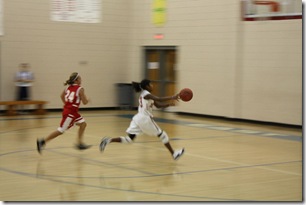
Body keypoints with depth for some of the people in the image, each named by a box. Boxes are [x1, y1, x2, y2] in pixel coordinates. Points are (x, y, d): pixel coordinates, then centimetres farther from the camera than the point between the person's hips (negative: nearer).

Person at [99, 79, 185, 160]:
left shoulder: (145, 95, 20)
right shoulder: (146, 94, -9)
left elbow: (158, 105, 20)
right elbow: (159, 99, -25)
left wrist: (169, 104, 8)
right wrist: (172, 97, -24)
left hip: (138, 119, 9)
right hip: (145, 119, -9)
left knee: (129, 139, 6)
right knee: (162, 135, 5)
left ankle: (109, 140, -10)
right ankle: (174, 154, 12)